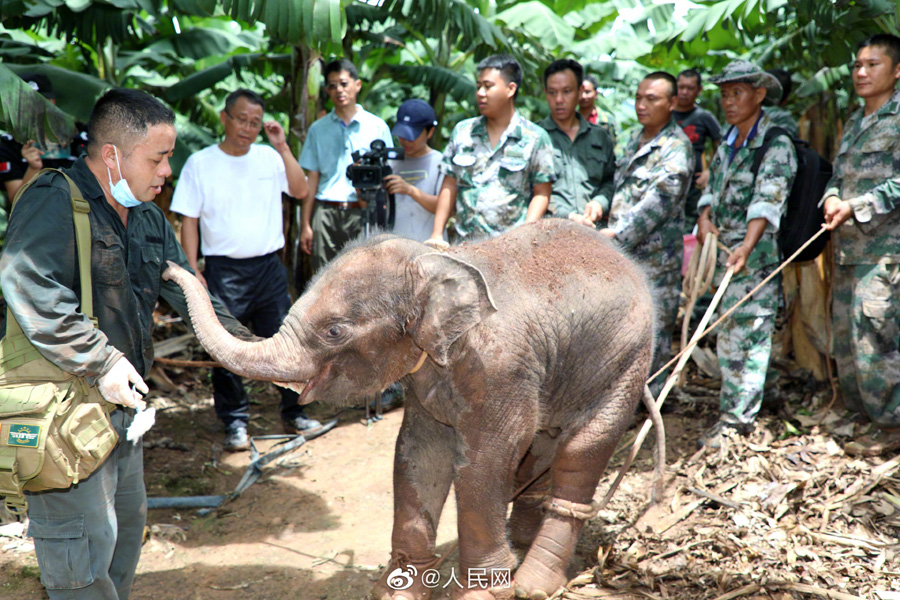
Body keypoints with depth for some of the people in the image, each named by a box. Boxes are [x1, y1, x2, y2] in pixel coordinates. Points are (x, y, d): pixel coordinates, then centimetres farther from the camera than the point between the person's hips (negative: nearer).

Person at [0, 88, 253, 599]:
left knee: (128, 520, 21)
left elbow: (190, 294, 12)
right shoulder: (55, 203, -18)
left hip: (122, 400, 10)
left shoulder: (149, 220, 11)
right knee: (84, 542, -3)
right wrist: (103, 364, -28)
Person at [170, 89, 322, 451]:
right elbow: (189, 220, 0)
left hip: (269, 266, 2)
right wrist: (193, 270, -7)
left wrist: (282, 147, -7)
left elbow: (301, 191, -3)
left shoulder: (269, 157, 7)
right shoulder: (200, 163, 0)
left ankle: (293, 413, 20)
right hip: (224, 270, -2)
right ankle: (234, 423, 15)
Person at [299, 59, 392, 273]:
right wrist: (305, 225, 7)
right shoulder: (318, 129, 13)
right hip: (326, 213, 2)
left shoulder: (377, 126, 8)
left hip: (363, 214, -1)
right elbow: (312, 179, 13)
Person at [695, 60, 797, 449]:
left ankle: (738, 417, -1)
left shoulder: (776, 144, -10)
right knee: (727, 330, 12)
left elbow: (767, 200, -23)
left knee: (747, 331, -6)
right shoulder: (727, 144, 14)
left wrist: (747, 246, -36)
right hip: (724, 248, 8)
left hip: (756, 250, -8)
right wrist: (705, 218, -7)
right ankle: (733, 409, 23)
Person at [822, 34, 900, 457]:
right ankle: (865, 410, 22)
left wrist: (856, 208, -17)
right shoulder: (854, 123, 19)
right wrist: (831, 199, 0)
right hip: (848, 246, 8)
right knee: (845, 333, 10)